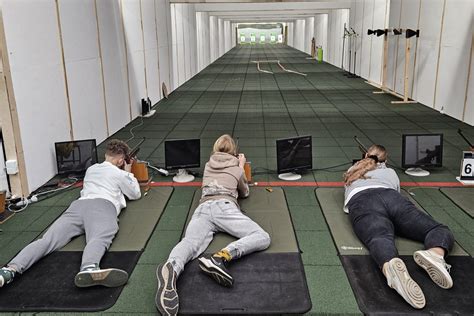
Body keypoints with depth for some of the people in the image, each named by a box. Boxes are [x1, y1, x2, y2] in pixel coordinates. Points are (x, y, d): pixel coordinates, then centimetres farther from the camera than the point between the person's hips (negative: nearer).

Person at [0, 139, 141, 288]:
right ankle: (89, 269, -69)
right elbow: (136, 194, 35)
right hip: (102, 206, -5)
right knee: (99, 238, -35)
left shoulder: (90, 169, 38)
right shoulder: (120, 174, 22)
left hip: (79, 204, 6)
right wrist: (128, 173, 49)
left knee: (48, 239, -14)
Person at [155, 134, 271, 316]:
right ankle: (221, 257, -41)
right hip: (224, 207, -3)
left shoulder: (208, 165, 32)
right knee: (262, 238, -11)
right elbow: (245, 193, 42)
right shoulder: (237, 169, 24)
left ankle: (171, 268, -63)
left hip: (203, 208, 3)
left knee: (190, 243, -23)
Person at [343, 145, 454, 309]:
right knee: (441, 232, -3)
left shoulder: (351, 172, 42)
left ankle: (391, 268, -69)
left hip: (361, 203, -1)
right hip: (391, 197, 1)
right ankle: (435, 255, -42)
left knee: (380, 239, -31)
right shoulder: (390, 172, 40)